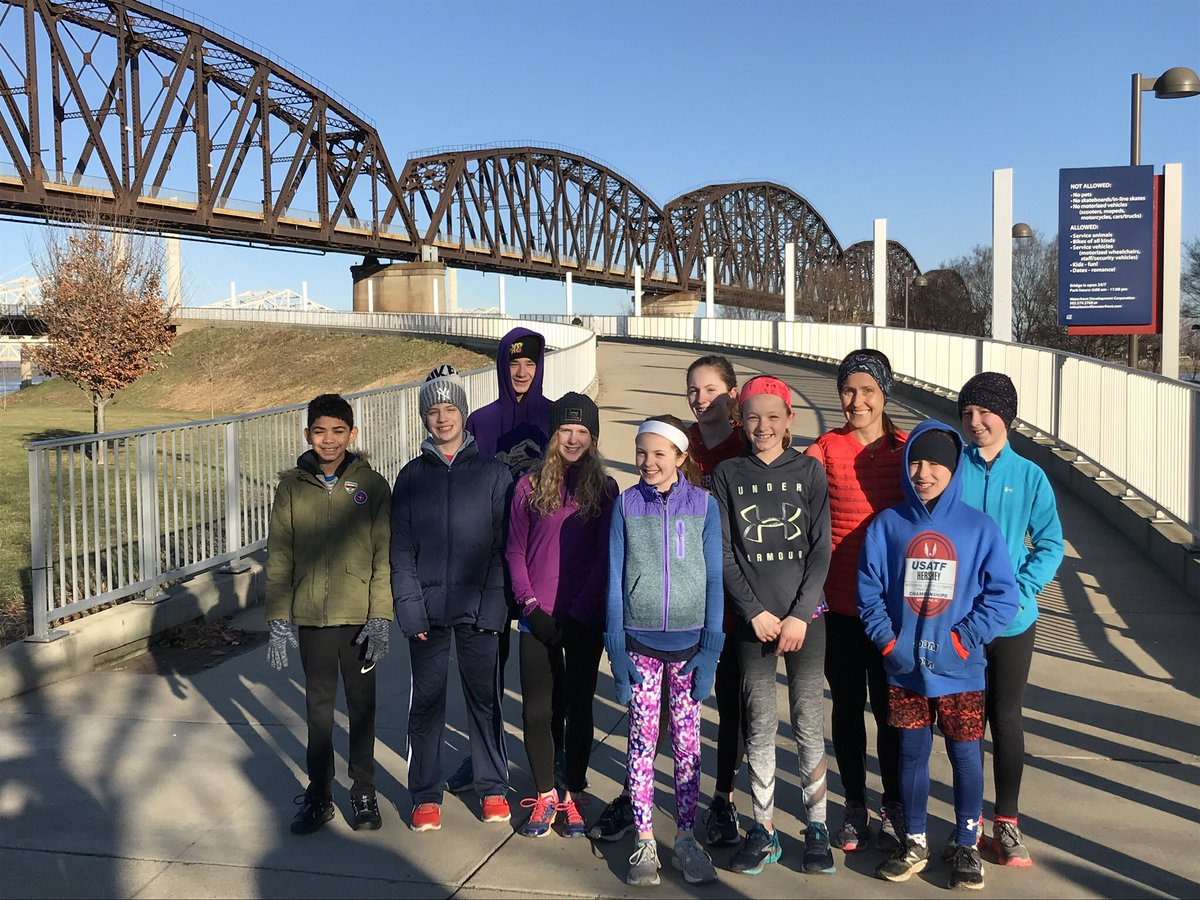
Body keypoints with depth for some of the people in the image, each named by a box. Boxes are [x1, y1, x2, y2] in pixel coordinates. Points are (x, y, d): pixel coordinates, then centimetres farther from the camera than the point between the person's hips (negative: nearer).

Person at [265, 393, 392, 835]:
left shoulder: (371, 485, -3)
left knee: (362, 704, 10)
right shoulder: (292, 487, 1)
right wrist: (278, 619, -3)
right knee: (318, 705, 10)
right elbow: (278, 557, 2)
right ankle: (319, 794, 23)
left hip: (359, 617, -1)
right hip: (311, 617, 1)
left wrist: (380, 617, -10)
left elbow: (384, 555, -4)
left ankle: (363, 791, 24)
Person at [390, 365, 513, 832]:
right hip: (427, 609, 1)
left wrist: (493, 603, -10)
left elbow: (503, 544, -1)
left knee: (485, 698, 8)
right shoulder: (412, 476, 6)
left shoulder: (493, 473, 1)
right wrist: (409, 605, -7)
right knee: (426, 702, 7)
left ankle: (492, 787, 23)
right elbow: (400, 548, 3)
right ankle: (426, 795, 19)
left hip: (478, 608, -1)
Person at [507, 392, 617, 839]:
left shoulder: (604, 489, 2)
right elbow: (515, 551, 5)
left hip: (585, 620, 0)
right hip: (538, 619, 1)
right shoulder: (530, 485, 3)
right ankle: (544, 796, 18)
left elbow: (606, 558, -2)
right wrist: (530, 604, -7)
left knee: (579, 707, 8)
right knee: (535, 711, 2)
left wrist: (578, 613, -9)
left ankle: (572, 797, 20)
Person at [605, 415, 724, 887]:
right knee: (642, 741, 5)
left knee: (686, 742, 7)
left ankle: (685, 839, 19)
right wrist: (616, 648, -3)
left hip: (689, 642, 0)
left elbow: (714, 578, 0)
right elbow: (615, 578, 2)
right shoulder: (626, 504, 1)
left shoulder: (704, 505, -1)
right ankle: (644, 842, 15)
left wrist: (710, 648, -5)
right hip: (639, 641, 0)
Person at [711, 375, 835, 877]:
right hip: (752, 619, 0)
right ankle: (763, 829, 15)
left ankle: (816, 825, 15)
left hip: (805, 616, 0)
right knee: (759, 724, 4)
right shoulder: (727, 475, 4)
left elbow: (820, 550, 0)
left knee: (809, 723, 2)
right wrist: (755, 611, -7)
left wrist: (799, 615, -8)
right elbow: (724, 553, 2)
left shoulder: (809, 471, 4)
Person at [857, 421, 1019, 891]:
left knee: (965, 755, 9)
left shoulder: (980, 528, -6)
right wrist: (887, 640, -8)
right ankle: (914, 843, 29)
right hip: (904, 670, 2)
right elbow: (869, 591, 2)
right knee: (912, 754, 13)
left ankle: (966, 846, 27)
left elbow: (1003, 596, -6)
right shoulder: (886, 525, -1)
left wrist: (961, 639, -13)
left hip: (960, 671, -1)